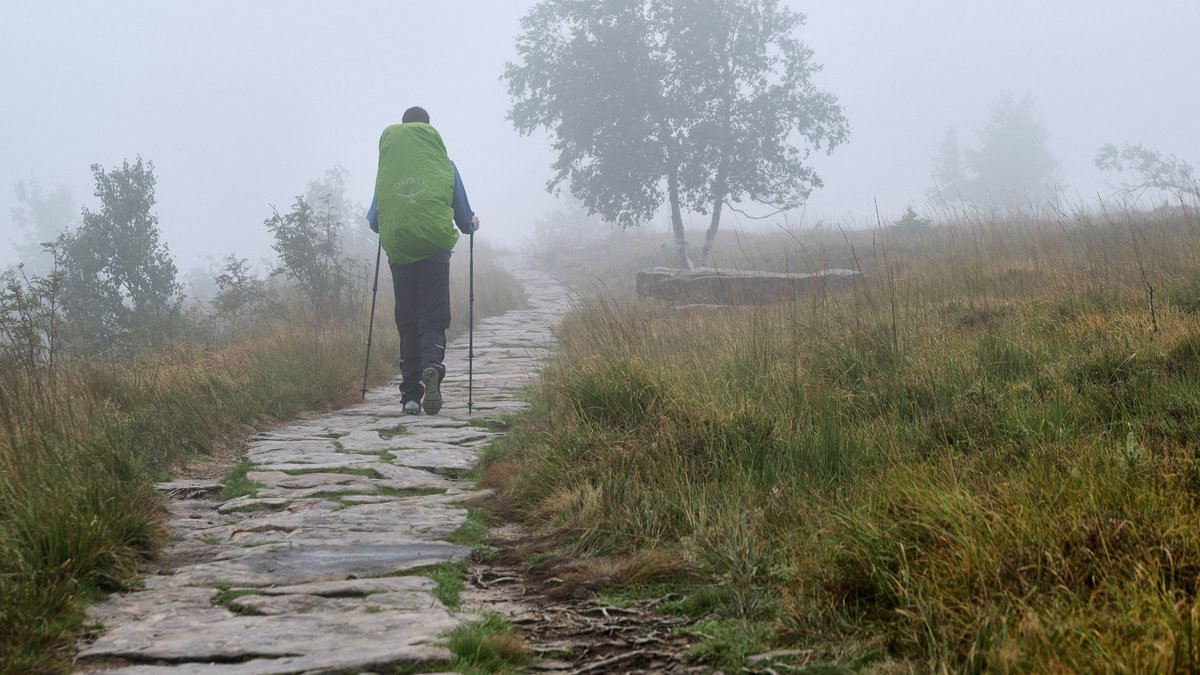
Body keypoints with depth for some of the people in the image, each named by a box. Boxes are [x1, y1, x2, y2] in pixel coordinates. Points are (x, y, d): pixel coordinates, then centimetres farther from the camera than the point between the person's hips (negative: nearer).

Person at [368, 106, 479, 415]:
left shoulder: (386, 168, 5)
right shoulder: (444, 165, 3)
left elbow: (373, 220, 10)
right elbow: (465, 220, 8)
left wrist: (381, 223, 34)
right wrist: (471, 224, 31)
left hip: (399, 253, 1)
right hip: (435, 253, -1)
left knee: (407, 323, 10)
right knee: (433, 319, 2)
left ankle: (410, 394, 5)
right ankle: (432, 367, -27)